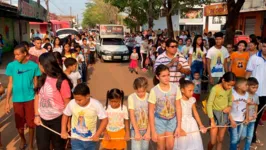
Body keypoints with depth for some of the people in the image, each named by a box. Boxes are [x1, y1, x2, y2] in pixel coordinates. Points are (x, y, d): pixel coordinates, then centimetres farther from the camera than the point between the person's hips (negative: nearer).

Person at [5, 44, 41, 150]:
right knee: (19, 124, 14)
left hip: (30, 99, -1)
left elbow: (36, 83, 2)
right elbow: (10, 84, 2)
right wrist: (7, 101, 1)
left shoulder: (34, 66, -6)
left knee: (31, 123, 8)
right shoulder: (11, 65, -4)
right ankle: (22, 140, 42)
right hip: (17, 99, 1)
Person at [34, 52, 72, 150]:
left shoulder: (62, 82, -18)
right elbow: (37, 97, 7)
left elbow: (67, 103, -11)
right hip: (42, 119, 5)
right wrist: (36, 115, 2)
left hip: (57, 120, -5)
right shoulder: (42, 79, 1)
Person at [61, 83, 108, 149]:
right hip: (76, 139, 0)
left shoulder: (96, 105, -22)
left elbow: (104, 119, -15)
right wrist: (63, 131, -3)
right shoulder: (71, 104, -17)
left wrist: (97, 135, -18)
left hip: (91, 140, 1)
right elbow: (65, 115, 1)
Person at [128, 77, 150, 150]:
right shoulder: (131, 97, -13)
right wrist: (137, 132, -14)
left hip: (146, 129, 2)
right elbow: (132, 116, -12)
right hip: (136, 129, -2)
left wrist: (148, 132, -11)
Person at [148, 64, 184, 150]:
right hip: (159, 120, -2)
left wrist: (179, 126, -4)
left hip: (172, 120, 2)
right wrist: (153, 132, -12)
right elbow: (151, 112, -13)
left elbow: (178, 108, -5)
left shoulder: (175, 88, -13)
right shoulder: (154, 91, -20)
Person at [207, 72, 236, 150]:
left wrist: (229, 107, -8)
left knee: (220, 140, 13)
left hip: (225, 115, 5)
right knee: (213, 141, -1)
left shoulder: (230, 89, -2)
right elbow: (209, 105, -17)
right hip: (215, 114, -5)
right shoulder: (215, 89, -19)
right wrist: (212, 120, -17)